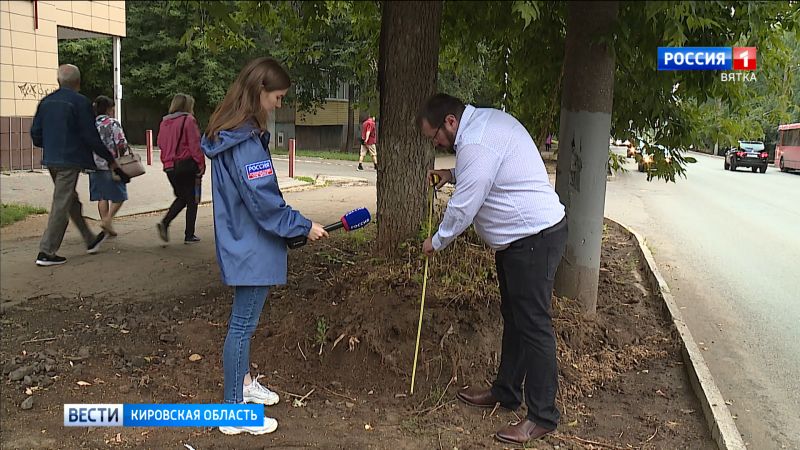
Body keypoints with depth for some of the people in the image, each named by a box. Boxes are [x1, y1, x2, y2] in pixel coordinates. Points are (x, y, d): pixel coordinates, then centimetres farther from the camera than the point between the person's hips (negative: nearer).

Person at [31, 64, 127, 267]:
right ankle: (46, 252, -1)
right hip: (70, 160, -8)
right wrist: (111, 160, -6)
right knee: (61, 205, -2)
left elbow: (35, 135, 9)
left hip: (51, 160, 8)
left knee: (72, 201, 19)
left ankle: (91, 241, 33)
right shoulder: (81, 102, -12)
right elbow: (91, 137, -14)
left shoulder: (45, 102, 8)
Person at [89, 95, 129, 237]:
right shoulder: (113, 123, -8)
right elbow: (122, 143, -15)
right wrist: (121, 153, 5)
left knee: (102, 197, 11)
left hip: (95, 166, 6)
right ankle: (108, 219, -12)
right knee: (118, 195, 3)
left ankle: (104, 220, 13)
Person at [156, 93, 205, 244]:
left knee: (181, 197, 21)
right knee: (191, 200, 7)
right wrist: (201, 164, -10)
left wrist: (166, 161, 18)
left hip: (170, 167, 6)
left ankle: (165, 223, 1)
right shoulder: (188, 120, -10)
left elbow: (161, 144, 12)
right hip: (187, 165, -6)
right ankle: (189, 235, 10)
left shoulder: (164, 122, 10)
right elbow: (195, 145, -14)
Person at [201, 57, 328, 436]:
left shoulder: (228, 134, 8)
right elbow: (263, 201, -23)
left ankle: (242, 382, 40)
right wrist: (304, 227, -13)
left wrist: (294, 226, 17)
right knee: (243, 324, 0)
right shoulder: (246, 142, -23)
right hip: (253, 248, -10)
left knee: (244, 320, 22)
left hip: (241, 243, 10)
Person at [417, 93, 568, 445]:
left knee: (533, 324, -5)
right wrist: (453, 175, 11)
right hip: (518, 238, 11)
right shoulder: (488, 119, 11)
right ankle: (506, 392, 33)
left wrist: (437, 241, -2)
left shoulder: (475, 144, -22)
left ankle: (542, 416, 5)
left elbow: (463, 208, -19)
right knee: (513, 317, 19)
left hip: (534, 239, -11)